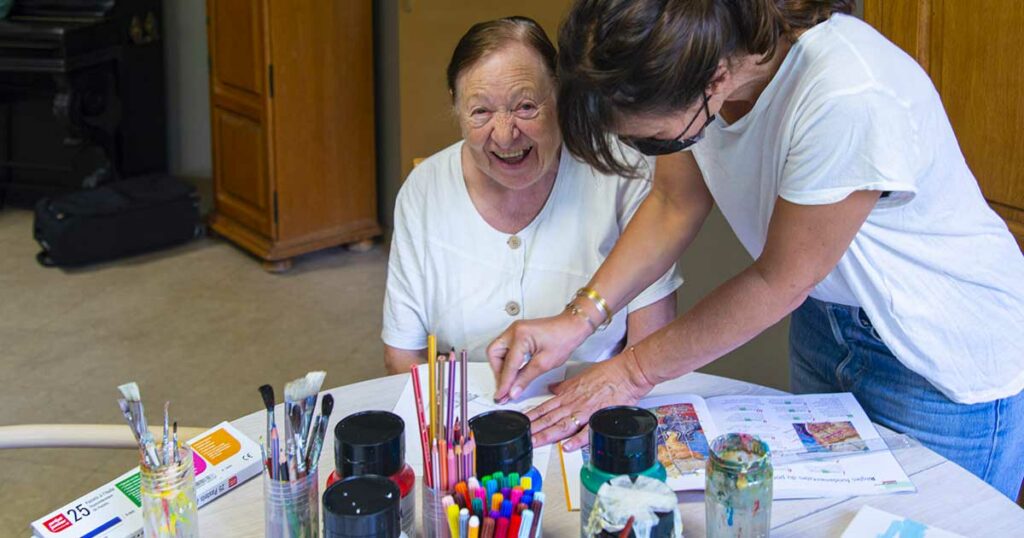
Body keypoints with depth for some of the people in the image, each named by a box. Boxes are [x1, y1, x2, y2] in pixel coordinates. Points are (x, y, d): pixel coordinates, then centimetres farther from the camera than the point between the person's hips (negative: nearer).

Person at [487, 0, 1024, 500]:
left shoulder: (851, 99, -37)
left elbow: (779, 281, -24)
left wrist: (632, 372, -15)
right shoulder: (690, 59, -17)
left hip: (951, 352, -6)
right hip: (826, 316, 6)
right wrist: (581, 317, -14)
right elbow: (673, 206, -2)